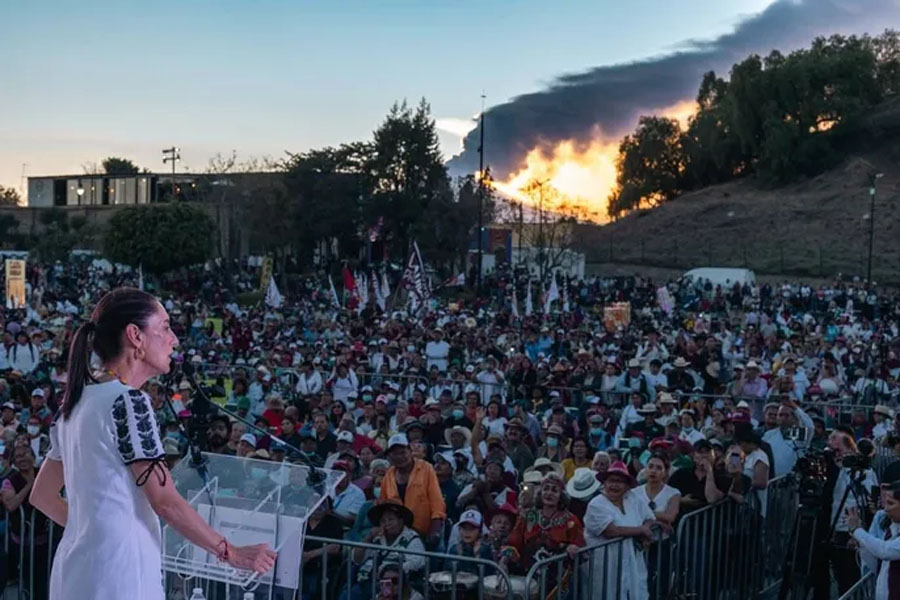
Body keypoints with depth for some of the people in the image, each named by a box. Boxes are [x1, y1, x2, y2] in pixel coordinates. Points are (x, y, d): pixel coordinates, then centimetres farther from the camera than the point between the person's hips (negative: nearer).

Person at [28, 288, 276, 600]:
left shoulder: (77, 401, 10)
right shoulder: (127, 401, -16)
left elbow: (42, 496, 17)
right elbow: (166, 502, -17)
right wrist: (231, 553, -8)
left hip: (78, 570, 9)